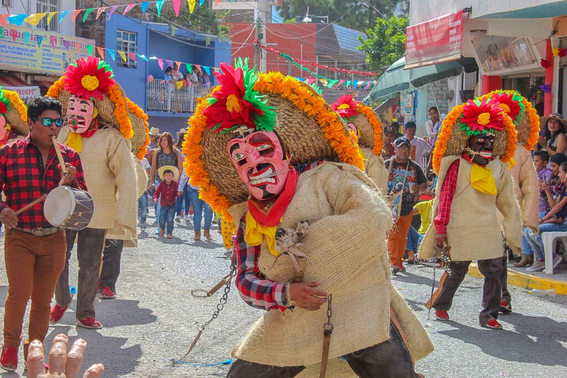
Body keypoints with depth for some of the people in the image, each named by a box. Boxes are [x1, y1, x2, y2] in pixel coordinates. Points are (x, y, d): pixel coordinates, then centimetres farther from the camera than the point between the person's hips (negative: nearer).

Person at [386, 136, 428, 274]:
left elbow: (425, 184, 12)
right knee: (393, 235, -12)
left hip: (408, 207, 3)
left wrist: (419, 187, -10)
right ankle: (393, 262, -14)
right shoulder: (387, 165, 3)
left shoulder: (415, 167, 10)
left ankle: (399, 261, 18)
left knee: (403, 236, 8)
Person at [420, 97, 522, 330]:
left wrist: (512, 233, 17)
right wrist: (441, 228, -10)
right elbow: (444, 197, -5)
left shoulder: (499, 168, 11)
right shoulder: (457, 165, -3)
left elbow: (507, 201, 19)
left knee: (494, 270, -2)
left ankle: (489, 315, 8)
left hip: (489, 230, 4)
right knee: (456, 271, 5)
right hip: (460, 229, -4)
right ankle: (440, 305, 28)